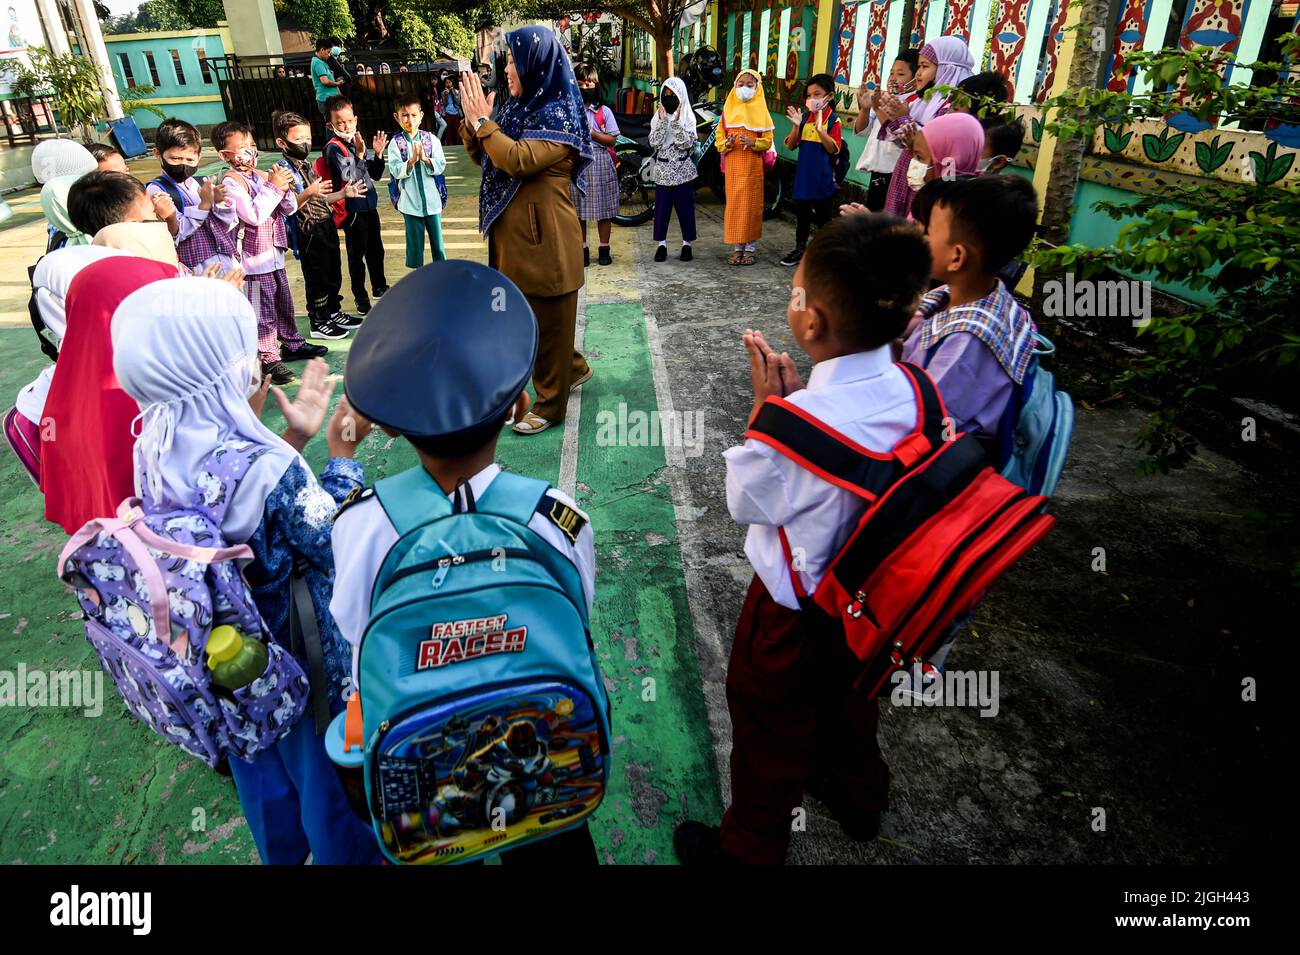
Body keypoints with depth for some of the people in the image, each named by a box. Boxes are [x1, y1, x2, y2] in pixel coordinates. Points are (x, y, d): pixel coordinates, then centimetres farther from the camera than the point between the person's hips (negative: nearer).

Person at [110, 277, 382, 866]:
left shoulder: (154, 452, -11)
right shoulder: (270, 470, -34)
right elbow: (334, 547, -21)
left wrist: (294, 440, -1)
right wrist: (343, 454, -16)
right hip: (296, 665, -7)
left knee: (259, 770, 31)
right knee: (326, 774, 19)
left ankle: (281, 853, 56)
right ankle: (349, 855, 43)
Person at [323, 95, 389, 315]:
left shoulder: (359, 142, 7)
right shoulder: (334, 148, -14)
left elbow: (375, 174, 10)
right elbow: (348, 178, -23)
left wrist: (377, 154, -5)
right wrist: (359, 154, -28)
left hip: (369, 204, 7)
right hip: (352, 208, -7)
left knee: (376, 249, 20)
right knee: (357, 254, 5)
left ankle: (380, 287, 37)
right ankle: (360, 296, 18)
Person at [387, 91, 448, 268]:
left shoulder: (431, 139, 0)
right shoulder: (395, 143, -3)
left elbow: (441, 166, -5)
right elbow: (396, 171, -10)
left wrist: (425, 158, -21)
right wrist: (411, 161, -24)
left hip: (432, 200, 1)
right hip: (410, 202, -1)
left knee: (437, 240, 9)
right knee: (415, 242, 7)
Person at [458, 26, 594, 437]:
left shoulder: (559, 116, -14)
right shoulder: (520, 107, 11)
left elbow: (518, 160, -27)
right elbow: (484, 157, 16)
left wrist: (482, 120, -17)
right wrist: (472, 120, 0)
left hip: (544, 237, -9)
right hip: (513, 233, 9)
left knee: (548, 319, 2)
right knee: (525, 312, 18)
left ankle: (550, 405, 15)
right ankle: (573, 367, 38)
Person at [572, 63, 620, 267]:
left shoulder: (604, 111, 3)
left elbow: (612, 139, -1)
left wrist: (593, 133, -13)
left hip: (600, 163, 0)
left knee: (604, 209, 4)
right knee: (578, 210, 4)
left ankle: (604, 249, 15)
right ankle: (583, 250, 14)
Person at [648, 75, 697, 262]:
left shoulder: (688, 116, 0)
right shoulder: (657, 117, 5)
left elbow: (686, 144, -13)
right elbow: (654, 143, -7)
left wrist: (676, 121, -19)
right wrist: (662, 121, -14)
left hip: (682, 169, -1)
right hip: (663, 169, 1)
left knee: (685, 206, 2)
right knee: (662, 206, 2)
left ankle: (687, 243, 12)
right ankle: (662, 244, 10)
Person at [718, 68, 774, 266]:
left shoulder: (761, 112, 0)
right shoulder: (728, 110, 7)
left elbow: (768, 141, -2)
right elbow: (719, 140, 6)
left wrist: (753, 142, -20)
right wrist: (727, 143, -15)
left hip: (753, 165, -2)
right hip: (733, 165, 2)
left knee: (751, 203, 1)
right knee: (734, 204, 3)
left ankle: (750, 248, 9)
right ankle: (738, 247, 11)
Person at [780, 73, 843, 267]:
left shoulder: (833, 120, -9)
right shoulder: (804, 118, 3)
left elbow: (833, 149, -18)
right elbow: (791, 146, 2)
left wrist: (820, 127, -27)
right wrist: (796, 126, -15)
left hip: (823, 177, -4)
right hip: (803, 174, 4)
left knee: (823, 216, 6)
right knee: (801, 214, 14)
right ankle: (799, 249, 27)